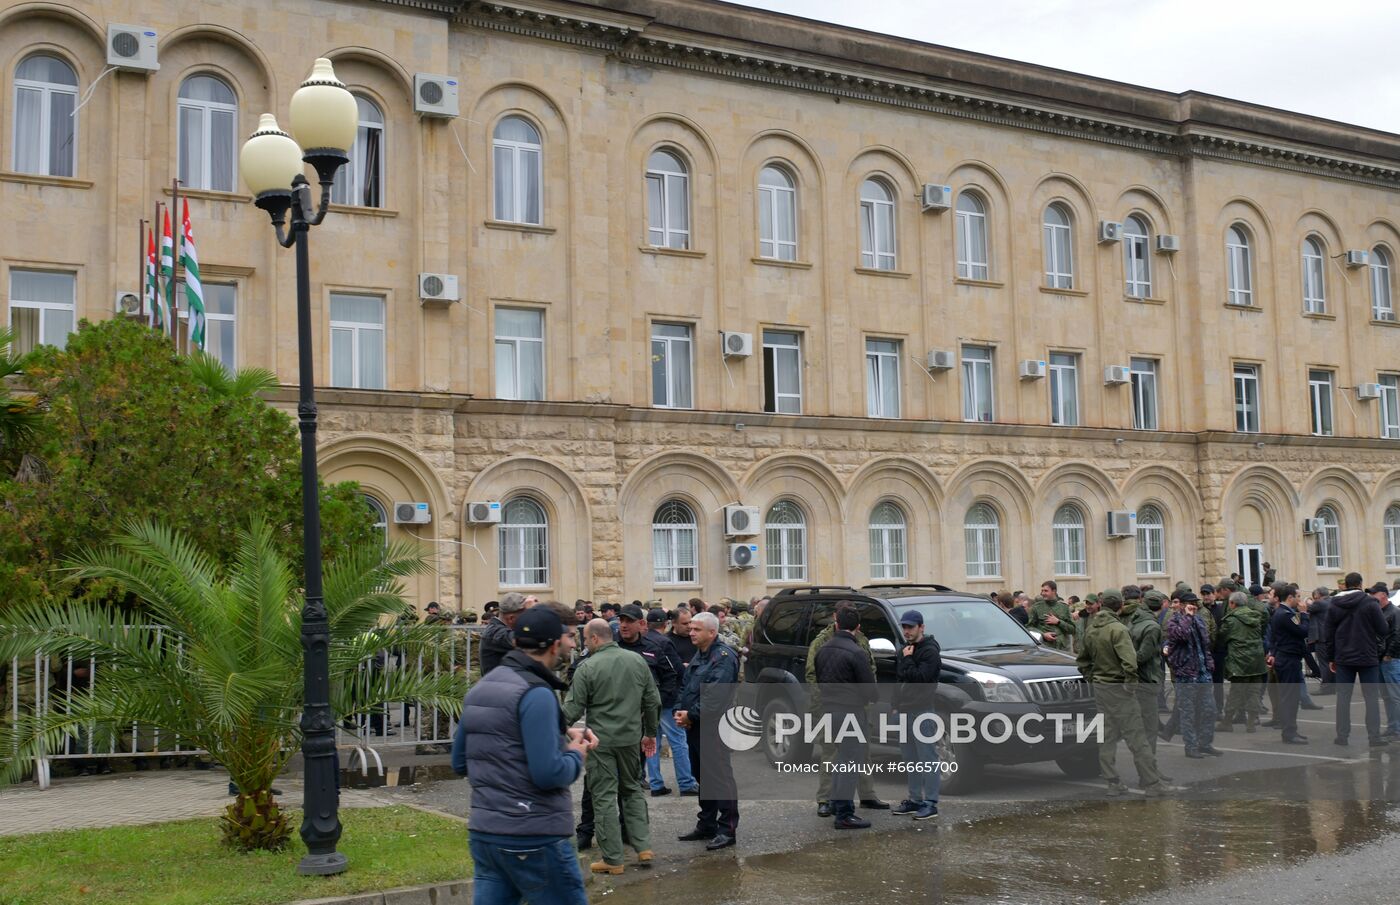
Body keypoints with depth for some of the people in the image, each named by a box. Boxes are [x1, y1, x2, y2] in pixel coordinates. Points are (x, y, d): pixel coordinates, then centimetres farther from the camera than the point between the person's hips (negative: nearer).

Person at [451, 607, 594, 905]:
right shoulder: (536, 693, -16)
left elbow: (460, 763, 18)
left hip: (484, 832, 8)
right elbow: (549, 775, -23)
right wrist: (576, 754, -1)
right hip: (534, 837, -8)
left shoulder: (480, 689, 10)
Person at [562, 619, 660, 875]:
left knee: (604, 797, 3)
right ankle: (643, 847, 15)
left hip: (601, 741, -5)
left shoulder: (588, 668, -12)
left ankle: (612, 859, 7)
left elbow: (573, 710, -12)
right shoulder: (637, 661, 4)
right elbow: (653, 701, 9)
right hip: (631, 737, 5)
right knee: (633, 790, 20)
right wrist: (650, 733, 19)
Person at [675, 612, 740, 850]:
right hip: (695, 728, 10)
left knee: (720, 778, -5)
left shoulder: (723, 658, -16)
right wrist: (679, 711, 0)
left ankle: (727, 830, 2)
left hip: (714, 729, -10)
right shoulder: (698, 656, 16)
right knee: (703, 778, 17)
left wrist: (691, 715, -17)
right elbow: (685, 687, 17)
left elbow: (715, 695, -24)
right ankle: (706, 826, 27)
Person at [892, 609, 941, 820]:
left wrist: (907, 660, -11)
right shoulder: (905, 649, 17)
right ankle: (915, 800, 20)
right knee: (910, 758, 13)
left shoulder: (930, 651, -10)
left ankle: (931, 803, -4)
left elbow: (920, 677, -21)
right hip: (905, 710, 9)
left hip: (922, 711, -9)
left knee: (927, 758, -6)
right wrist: (896, 703, 18)